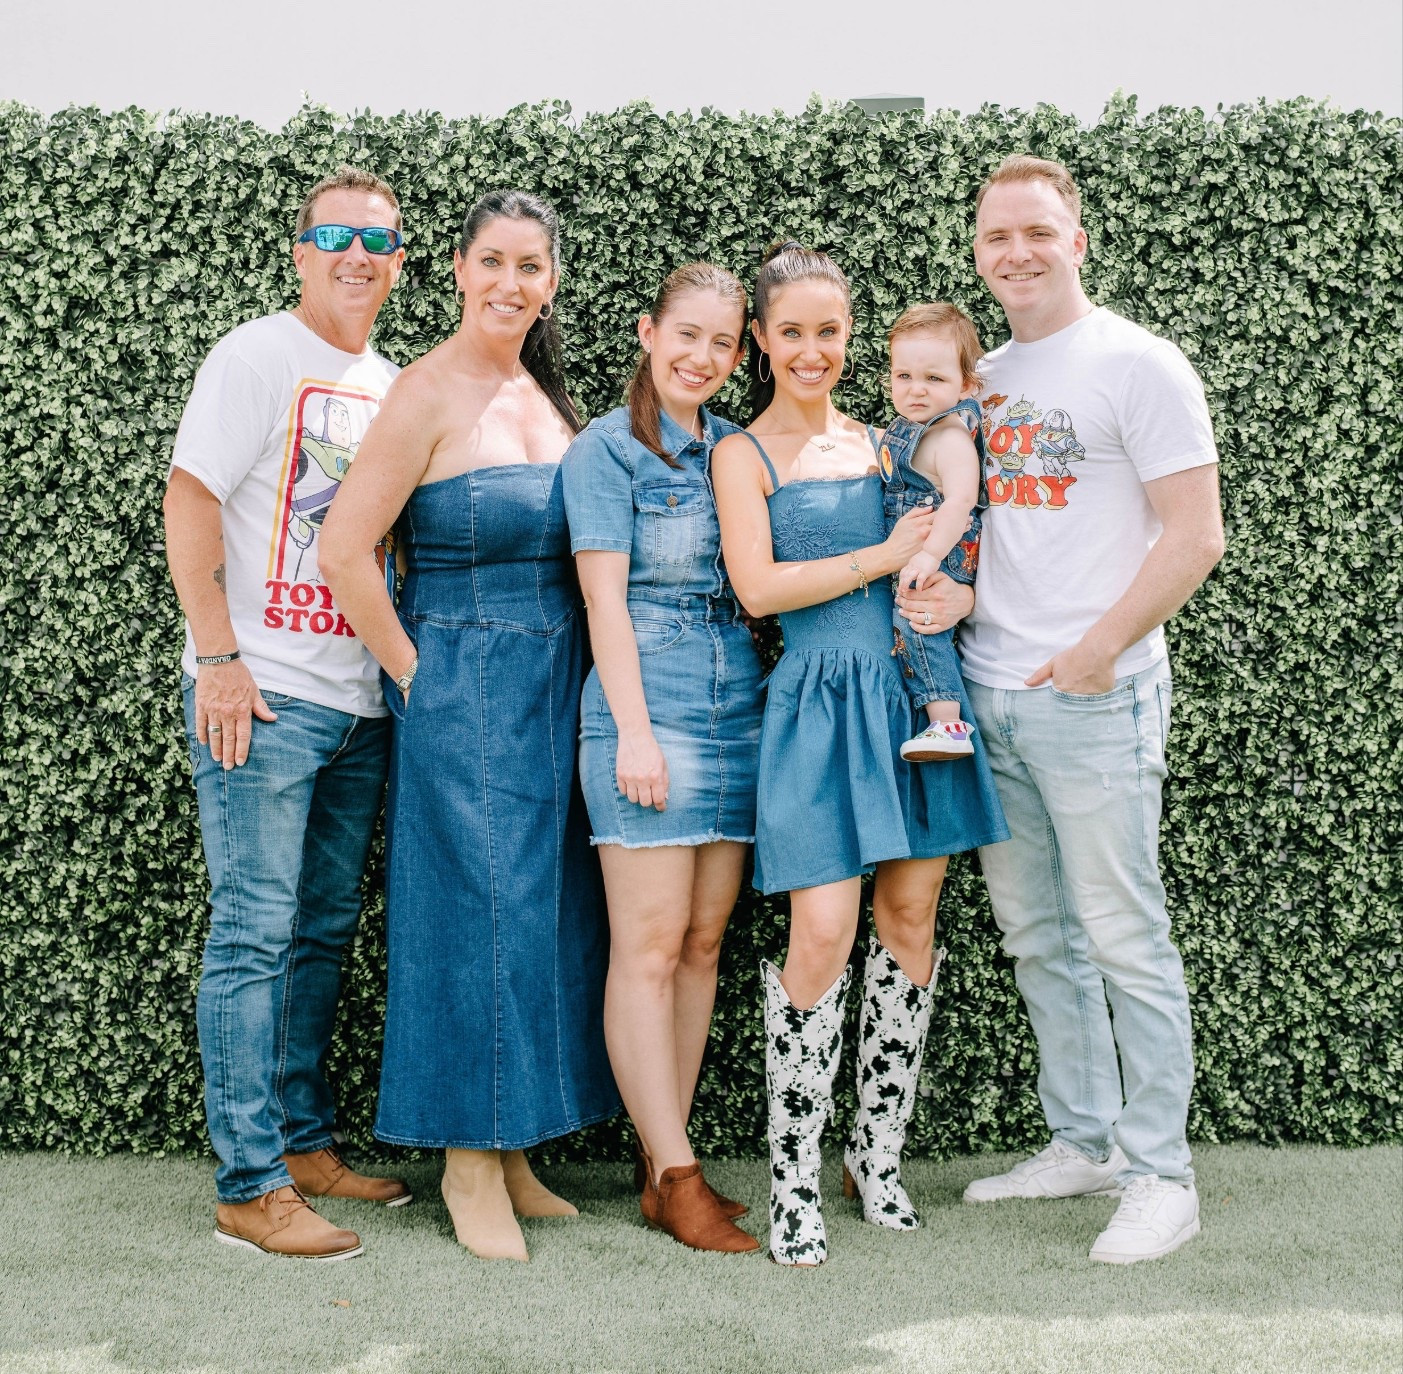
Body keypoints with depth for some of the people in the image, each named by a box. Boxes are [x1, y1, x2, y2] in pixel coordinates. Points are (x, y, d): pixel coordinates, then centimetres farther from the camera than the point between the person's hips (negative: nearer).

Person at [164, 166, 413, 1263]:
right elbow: (189, 503, -11)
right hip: (263, 700, -7)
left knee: (326, 931, 13)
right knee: (255, 934, -4)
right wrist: (218, 657, -17)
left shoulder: (391, 384, 15)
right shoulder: (260, 357, -5)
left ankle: (306, 1144, 25)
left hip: (360, 701, 7)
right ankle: (250, 1188, 2)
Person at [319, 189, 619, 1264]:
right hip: (462, 683, -7)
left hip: (553, 683, 7)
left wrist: (559, 673, 10)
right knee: (476, 908, -3)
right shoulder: (432, 392, -10)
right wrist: (414, 673, -11)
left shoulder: (547, 395, 12)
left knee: (546, 909, 9)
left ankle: (513, 1153, 21)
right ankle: (469, 1161, 11)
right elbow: (344, 548, -16)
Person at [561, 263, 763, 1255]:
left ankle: (664, 1158, 15)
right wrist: (634, 729, -13)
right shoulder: (608, 449, -1)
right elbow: (605, 595, -7)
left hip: (740, 707, 6)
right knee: (650, 945, -4)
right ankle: (675, 1174, 3)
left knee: (704, 942, 7)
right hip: (648, 703, -6)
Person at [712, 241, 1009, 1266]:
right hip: (819, 701, -5)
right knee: (822, 935, -11)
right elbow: (758, 586, -10)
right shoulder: (743, 453, 1)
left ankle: (879, 1151, 20)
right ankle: (795, 1179, 2)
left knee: (911, 914, 6)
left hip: (910, 688, 5)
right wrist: (885, 557, -11)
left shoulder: (876, 441, 16)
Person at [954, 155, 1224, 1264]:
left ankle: (1161, 1174, 10)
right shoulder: (981, 378, 14)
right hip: (987, 696, 7)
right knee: (1037, 938, 12)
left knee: (1123, 940, -2)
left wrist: (1095, 653, -14)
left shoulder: (1136, 364, -6)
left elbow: (1195, 536, -11)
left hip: (1095, 700, -7)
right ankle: (1082, 1143, 25)